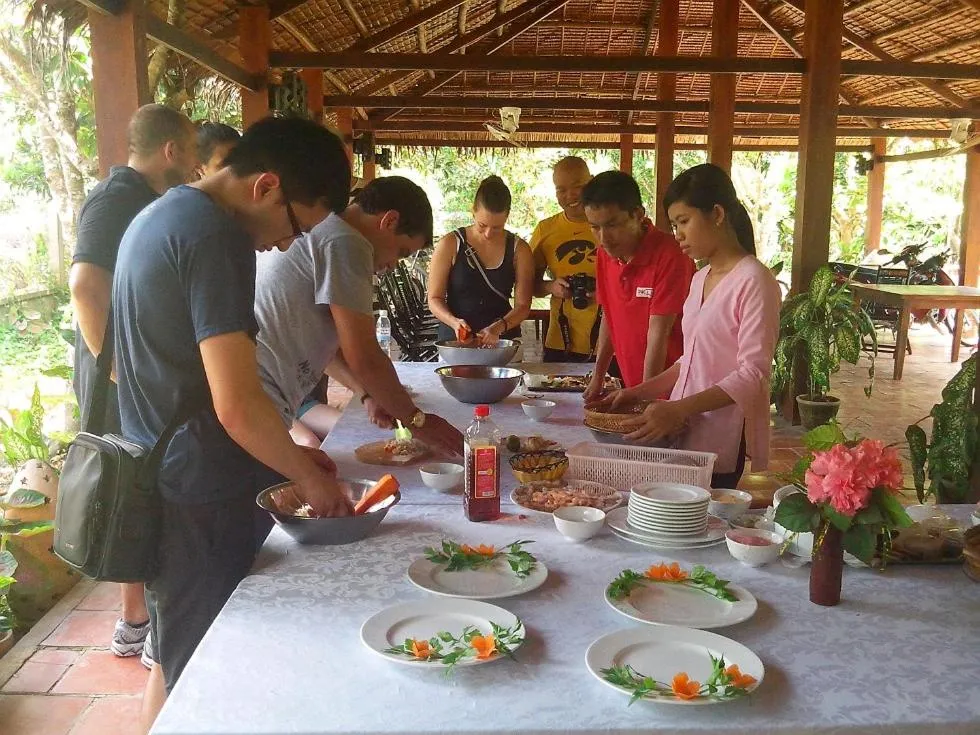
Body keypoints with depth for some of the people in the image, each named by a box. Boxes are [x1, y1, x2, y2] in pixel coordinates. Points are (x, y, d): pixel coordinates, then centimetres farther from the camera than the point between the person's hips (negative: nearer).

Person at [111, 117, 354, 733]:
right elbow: (236, 406, -25)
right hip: (199, 497, -9)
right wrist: (308, 475, -8)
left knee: (177, 657, 23)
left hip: (152, 473, 10)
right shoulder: (216, 236, -20)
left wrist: (286, 451, 15)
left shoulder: (162, 215, 12)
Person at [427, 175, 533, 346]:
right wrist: (454, 322, -22)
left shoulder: (519, 249, -1)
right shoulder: (450, 245, -5)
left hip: (503, 340, 1)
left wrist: (499, 327, -21)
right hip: (454, 340, -1)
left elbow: (523, 306, -3)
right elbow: (434, 299, -3)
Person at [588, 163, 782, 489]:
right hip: (685, 435, 7)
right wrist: (642, 391, 9)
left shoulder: (753, 281, -11)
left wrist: (678, 408, -24)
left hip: (722, 445, -7)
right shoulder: (700, 279, 14)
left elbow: (753, 374, -17)